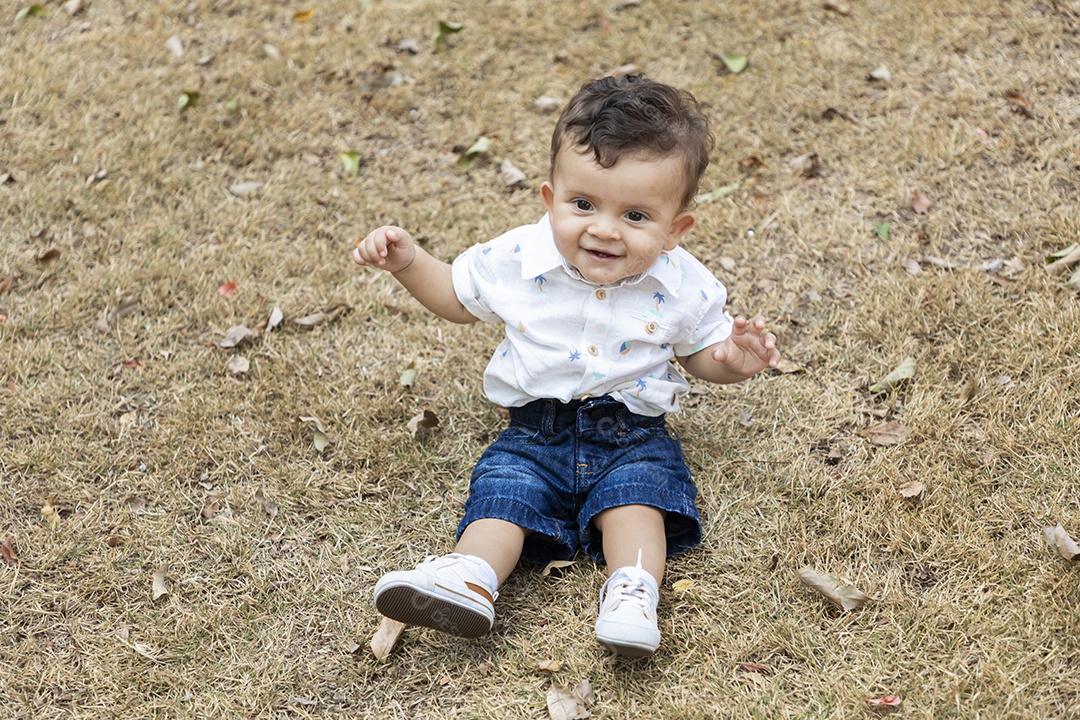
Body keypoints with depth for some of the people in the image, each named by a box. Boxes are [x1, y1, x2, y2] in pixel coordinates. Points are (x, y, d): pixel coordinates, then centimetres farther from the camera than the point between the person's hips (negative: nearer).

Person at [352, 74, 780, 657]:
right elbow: (457, 298, 11)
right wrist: (408, 262, -4)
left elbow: (701, 352, 6)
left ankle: (632, 591, -35)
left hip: (633, 435, 0)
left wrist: (732, 359, -17)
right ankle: (469, 579, -36)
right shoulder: (517, 259, -8)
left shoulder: (682, 285, -9)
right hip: (536, 431, 1)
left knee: (636, 494, -26)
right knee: (502, 491, -21)